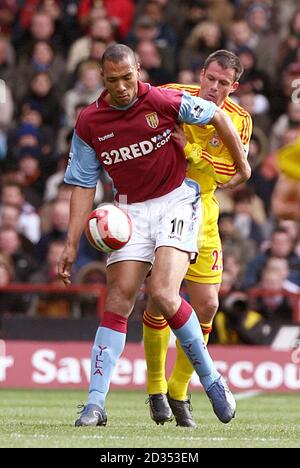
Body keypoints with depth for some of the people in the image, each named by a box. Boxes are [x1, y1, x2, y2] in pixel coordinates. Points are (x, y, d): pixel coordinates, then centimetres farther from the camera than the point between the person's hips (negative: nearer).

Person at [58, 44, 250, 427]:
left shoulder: (162, 101, -12)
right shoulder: (89, 123, -3)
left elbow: (217, 116, 3)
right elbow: (83, 184, 3)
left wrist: (241, 162, 14)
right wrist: (71, 245, -1)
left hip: (176, 201, -3)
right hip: (130, 210, 3)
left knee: (164, 294, -20)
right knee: (117, 302, -8)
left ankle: (210, 379, -2)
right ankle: (95, 404, -9)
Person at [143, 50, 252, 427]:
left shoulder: (239, 121, -4)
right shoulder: (171, 98, -10)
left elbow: (226, 173, -12)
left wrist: (189, 150, -25)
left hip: (201, 215, 3)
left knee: (206, 305, -2)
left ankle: (179, 391, 14)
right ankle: (156, 388, 8)